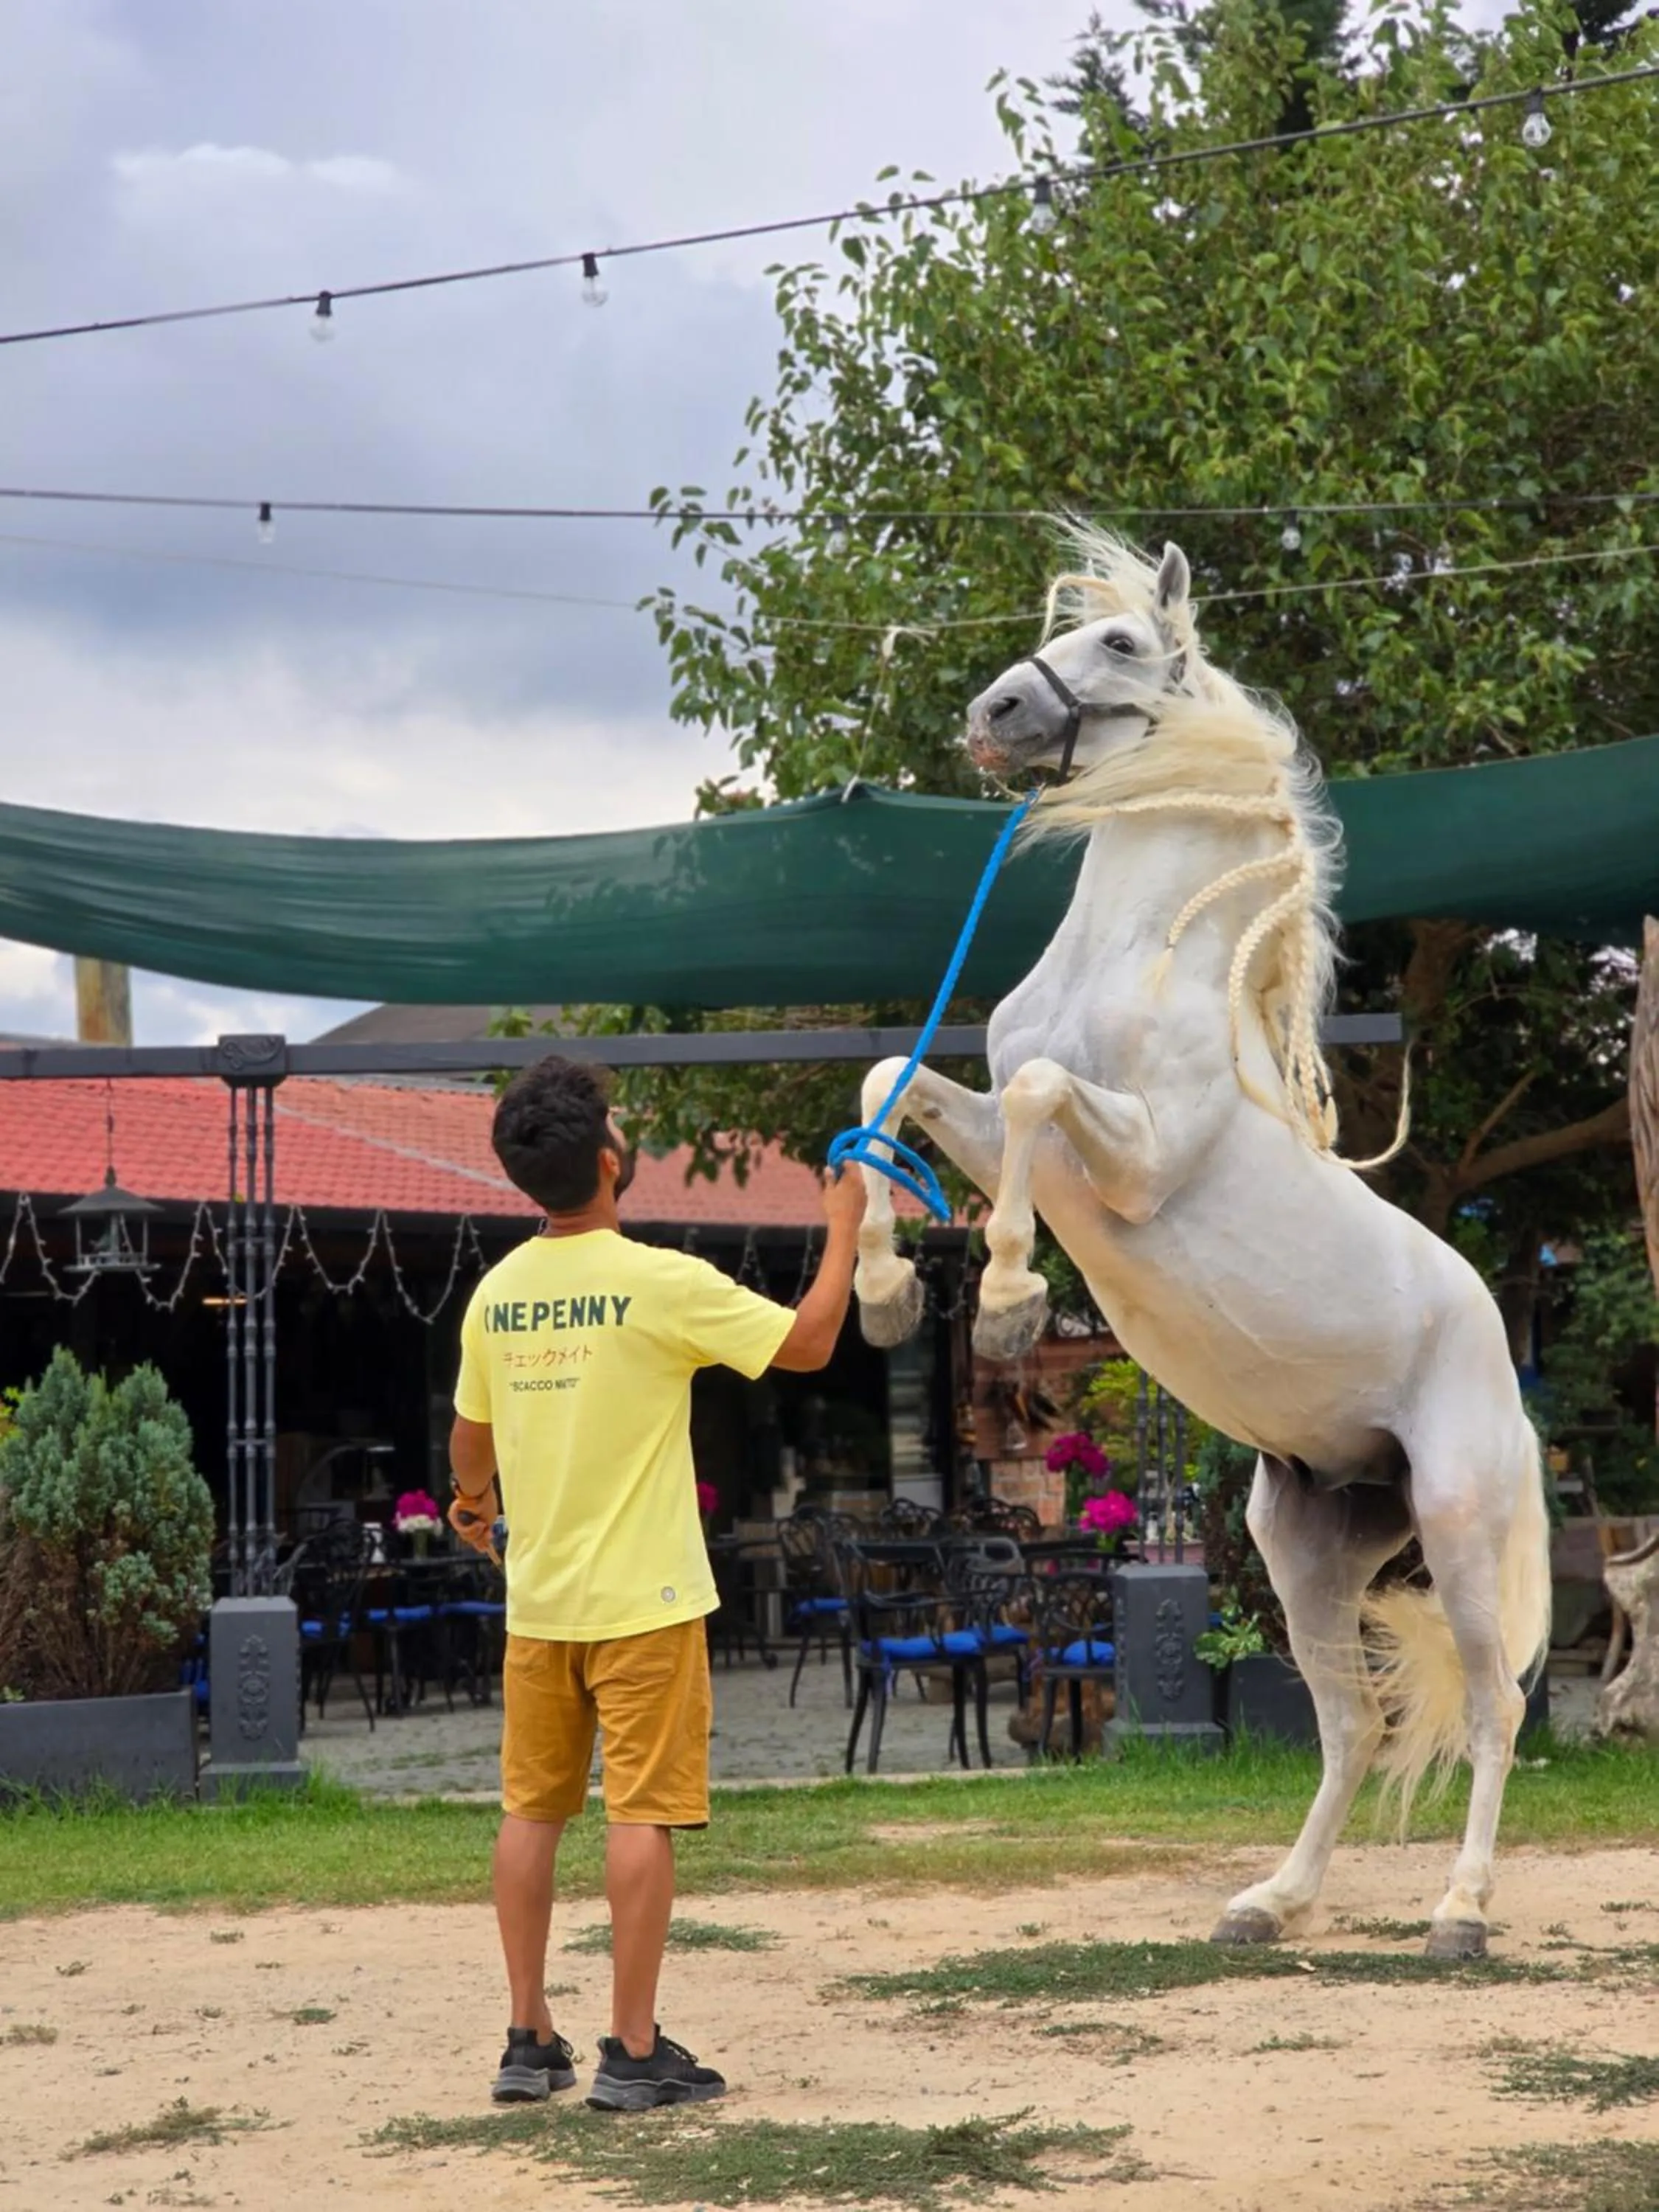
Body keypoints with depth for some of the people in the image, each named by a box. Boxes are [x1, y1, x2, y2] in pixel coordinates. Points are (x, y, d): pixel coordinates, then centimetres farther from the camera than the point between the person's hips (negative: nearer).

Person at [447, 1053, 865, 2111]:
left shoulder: (497, 1292, 3)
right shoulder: (661, 1282, -14)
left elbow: (471, 1436, 16)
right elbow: (808, 1342, -9)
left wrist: (474, 1499, 39)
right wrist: (844, 1225, 5)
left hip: (538, 1600, 6)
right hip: (643, 1598, -5)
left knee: (532, 1810, 11)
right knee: (643, 1814, -1)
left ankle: (531, 2041, 15)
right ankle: (634, 2052, 0)